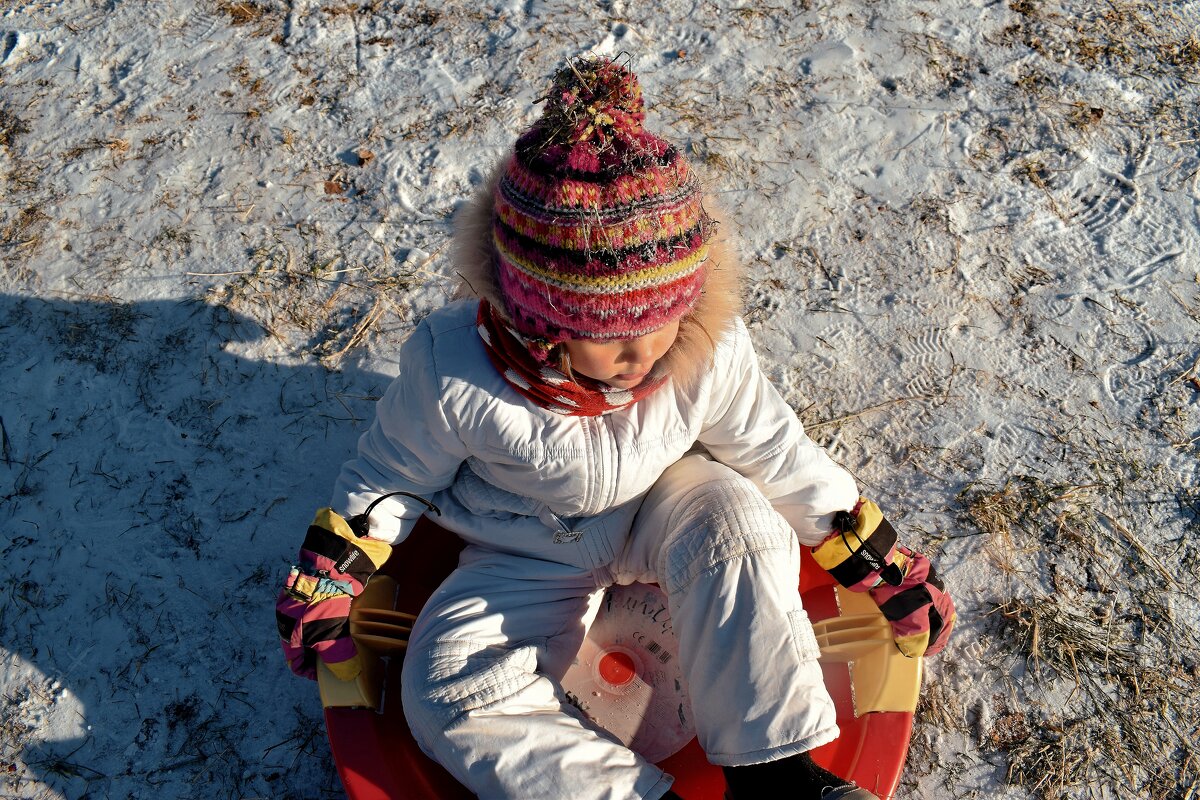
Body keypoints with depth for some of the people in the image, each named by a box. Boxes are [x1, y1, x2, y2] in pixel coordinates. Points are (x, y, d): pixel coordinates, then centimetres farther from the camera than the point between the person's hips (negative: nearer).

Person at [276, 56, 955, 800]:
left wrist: (877, 558, -2)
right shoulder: (451, 372, -28)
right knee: (449, 696, -22)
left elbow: (775, 452, -8)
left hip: (659, 511, 1)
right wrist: (329, 576, -10)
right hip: (530, 561, 0)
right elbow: (393, 476, -8)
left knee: (735, 520, -33)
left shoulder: (710, 350, -25)